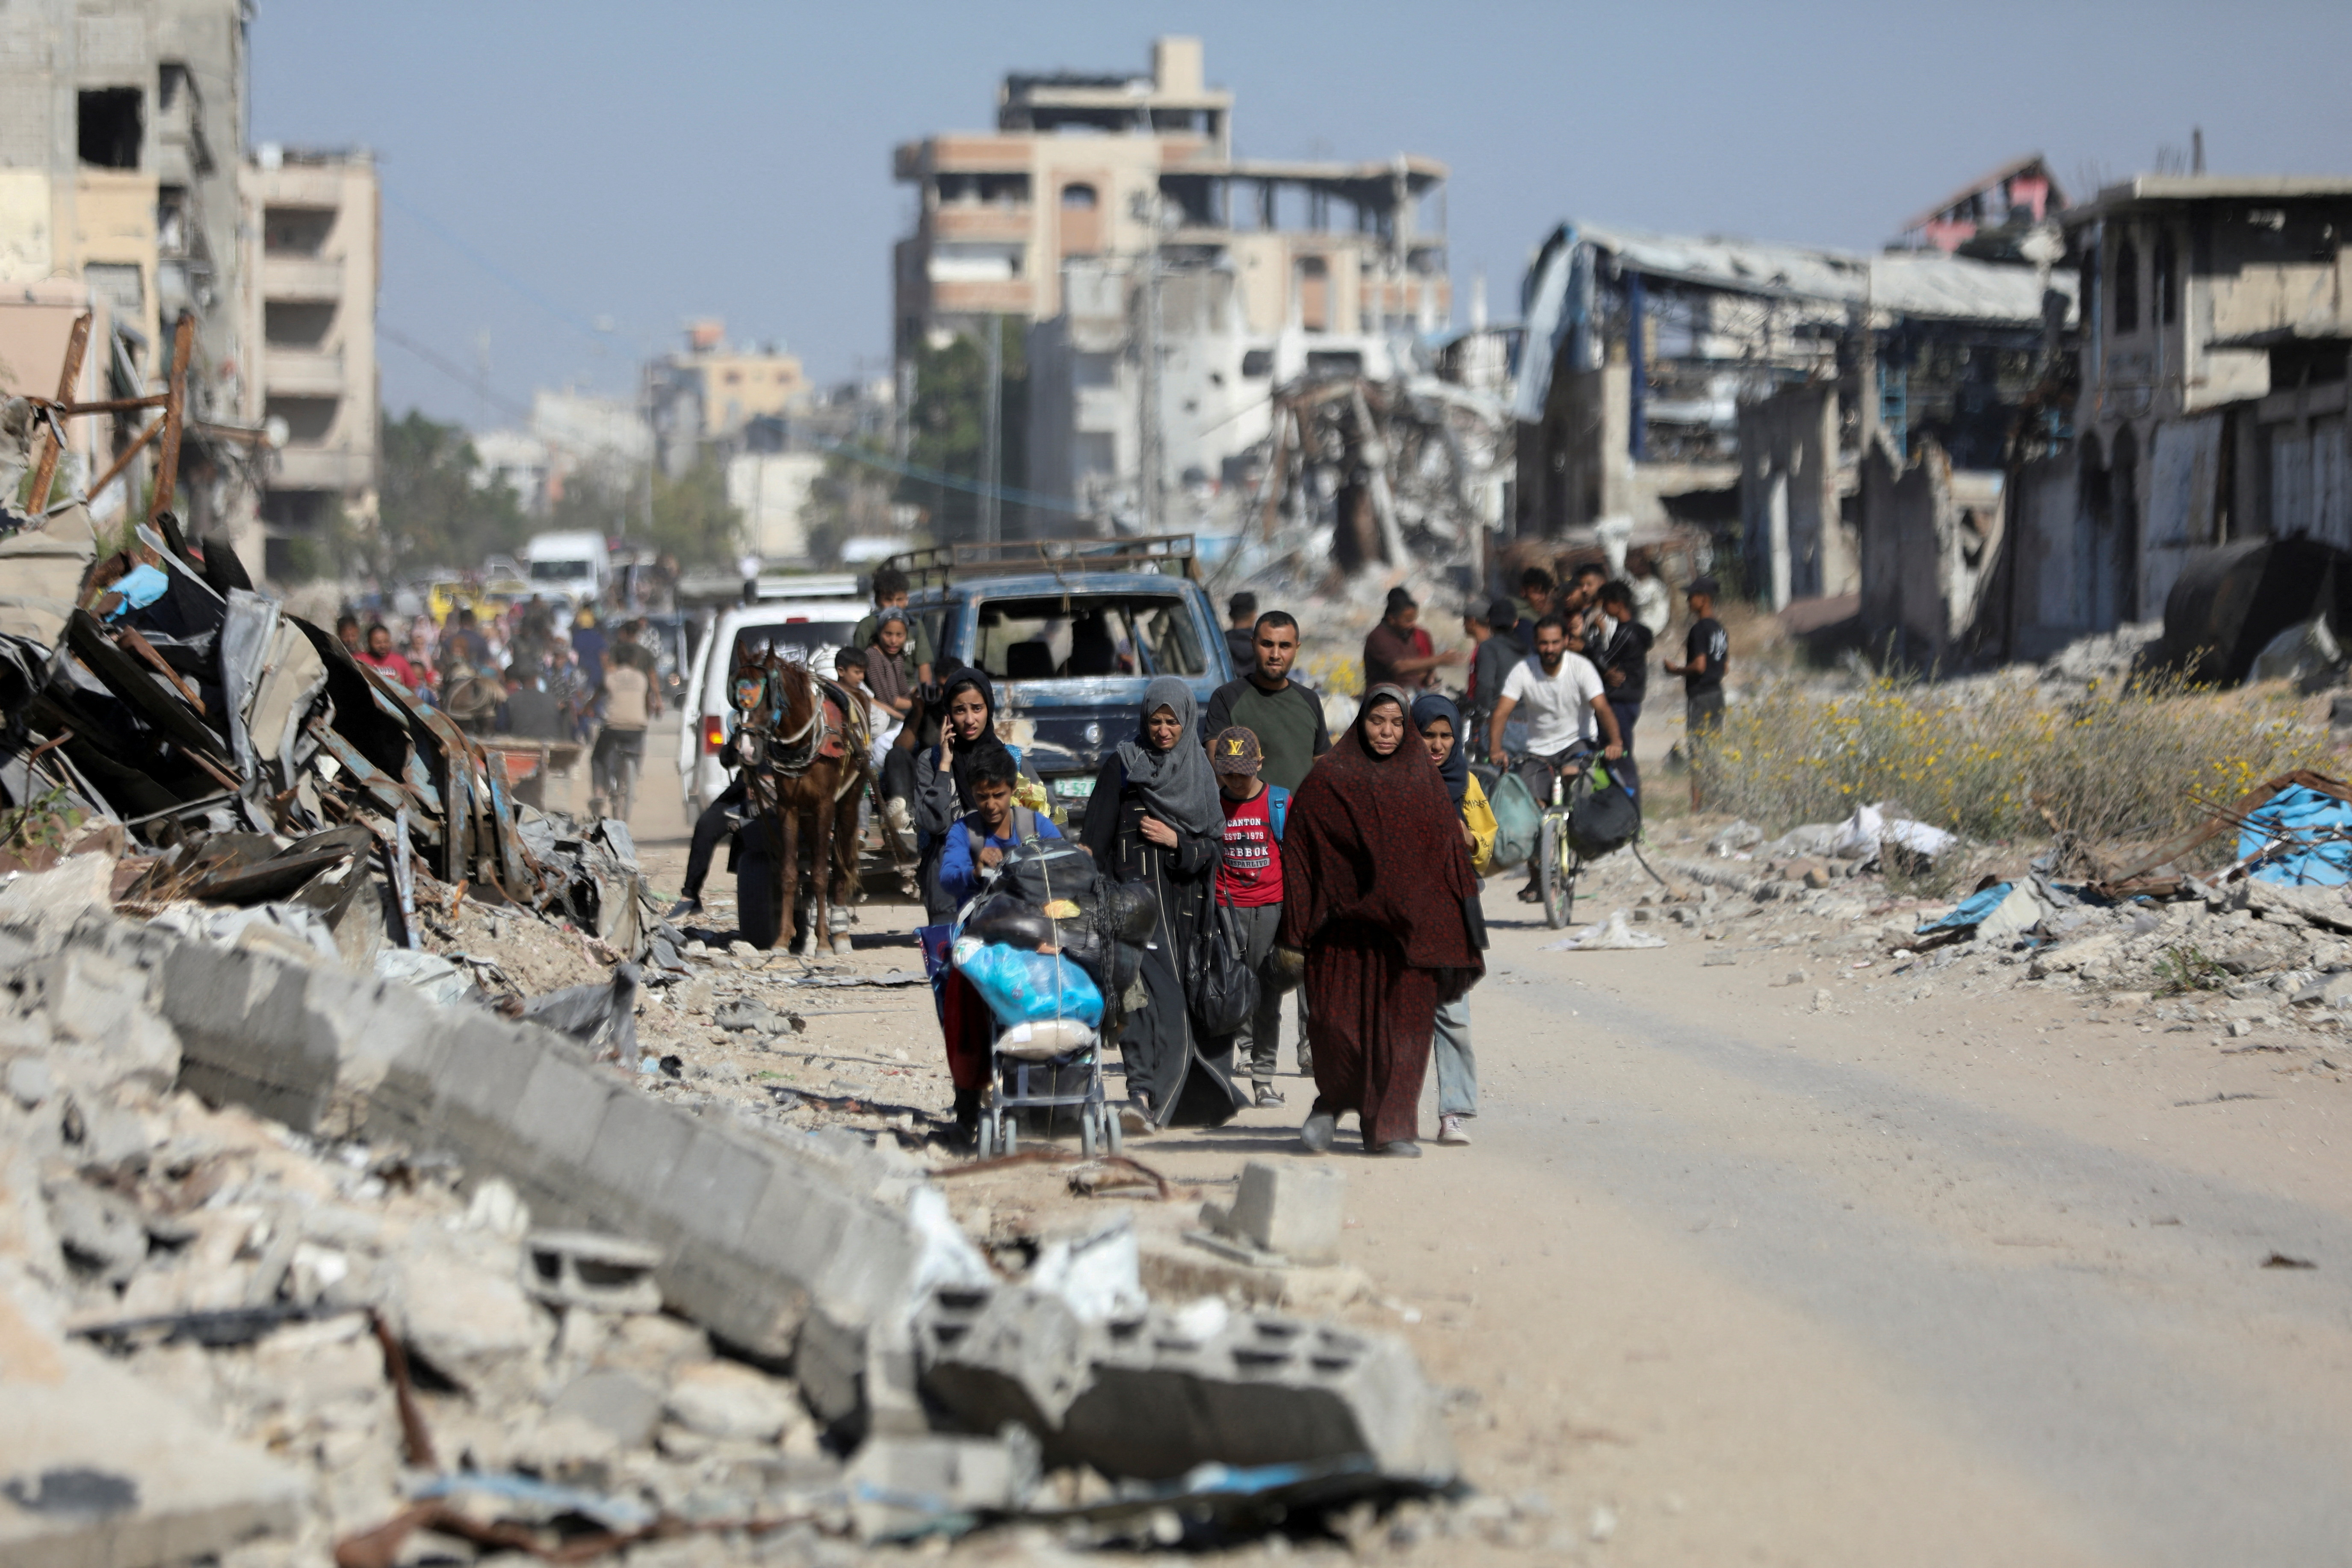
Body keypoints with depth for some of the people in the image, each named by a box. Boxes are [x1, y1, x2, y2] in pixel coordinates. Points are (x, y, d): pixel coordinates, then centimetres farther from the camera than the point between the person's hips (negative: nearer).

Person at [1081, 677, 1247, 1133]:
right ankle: (1143, 1093, -29)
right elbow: (1097, 838, -1)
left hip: (1186, 897, 4)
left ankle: (1202, 1097, 19)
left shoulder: (1199, 769, 14)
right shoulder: (1123, 764, 3)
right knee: (1155, 992, -20)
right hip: (1140, 891, -4)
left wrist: (1177, 841, -8)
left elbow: (1215, 842, 11)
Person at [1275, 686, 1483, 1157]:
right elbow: (1299, 855, 0)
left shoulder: (1425, 782, 10)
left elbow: (1449, 852, 12)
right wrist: (1294, 936, -5)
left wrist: (1451, 938, 6)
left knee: (1403, 1023, -3)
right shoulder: (1328, 781, 1)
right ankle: (1332, 1103, 19)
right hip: (1345, 925, -2)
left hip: (1408, 928, 2)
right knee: (1337, 1023, -7)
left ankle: (1391, 1127, 5)